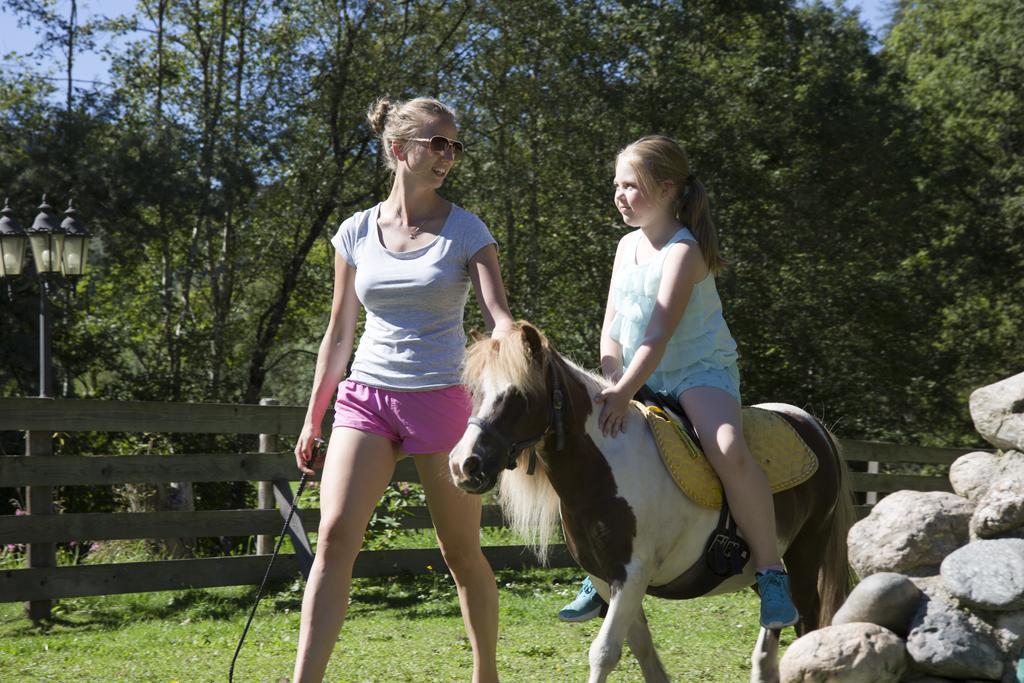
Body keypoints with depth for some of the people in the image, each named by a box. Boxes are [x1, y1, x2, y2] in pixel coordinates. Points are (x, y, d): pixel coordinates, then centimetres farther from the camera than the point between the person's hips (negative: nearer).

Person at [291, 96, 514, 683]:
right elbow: (340, 333, 12)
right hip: (366, 394, 2)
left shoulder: (466, 231, -2)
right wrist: (312, 421, 12)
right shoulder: (356, 233, 5)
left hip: (439, 398, -2)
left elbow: (499, 316, -11)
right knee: (335, 537, -12)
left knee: (461, 551, 7)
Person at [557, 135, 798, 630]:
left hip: (700, 369, -8)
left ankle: (770, 573, -24)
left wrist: (624, 394, -33)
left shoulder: (683, 250, -14)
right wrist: (612, 380, -10)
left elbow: (659, 335, -24)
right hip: (641, 379, 8)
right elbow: (611, 326, 8)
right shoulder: (627, 246, 10)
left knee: (729, 452, -34)